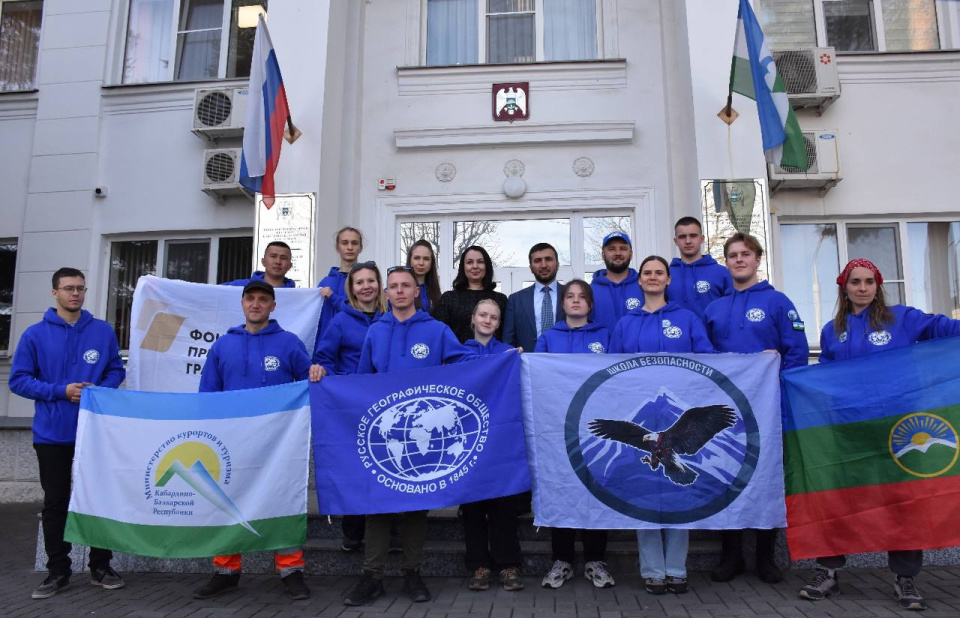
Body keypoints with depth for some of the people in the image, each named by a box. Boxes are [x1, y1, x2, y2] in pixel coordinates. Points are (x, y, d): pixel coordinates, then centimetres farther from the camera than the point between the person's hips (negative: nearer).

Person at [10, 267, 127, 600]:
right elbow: (19, 379, -3)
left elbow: (116, 370, 8)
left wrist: (101, 391, -12)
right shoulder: (35, 334, -2)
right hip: (52, 433, -1)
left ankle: (101, 567, 19)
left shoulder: (104, 331, 2)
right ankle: (57, 571, 20)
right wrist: (60, 391, -15)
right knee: (55, 503, 8)